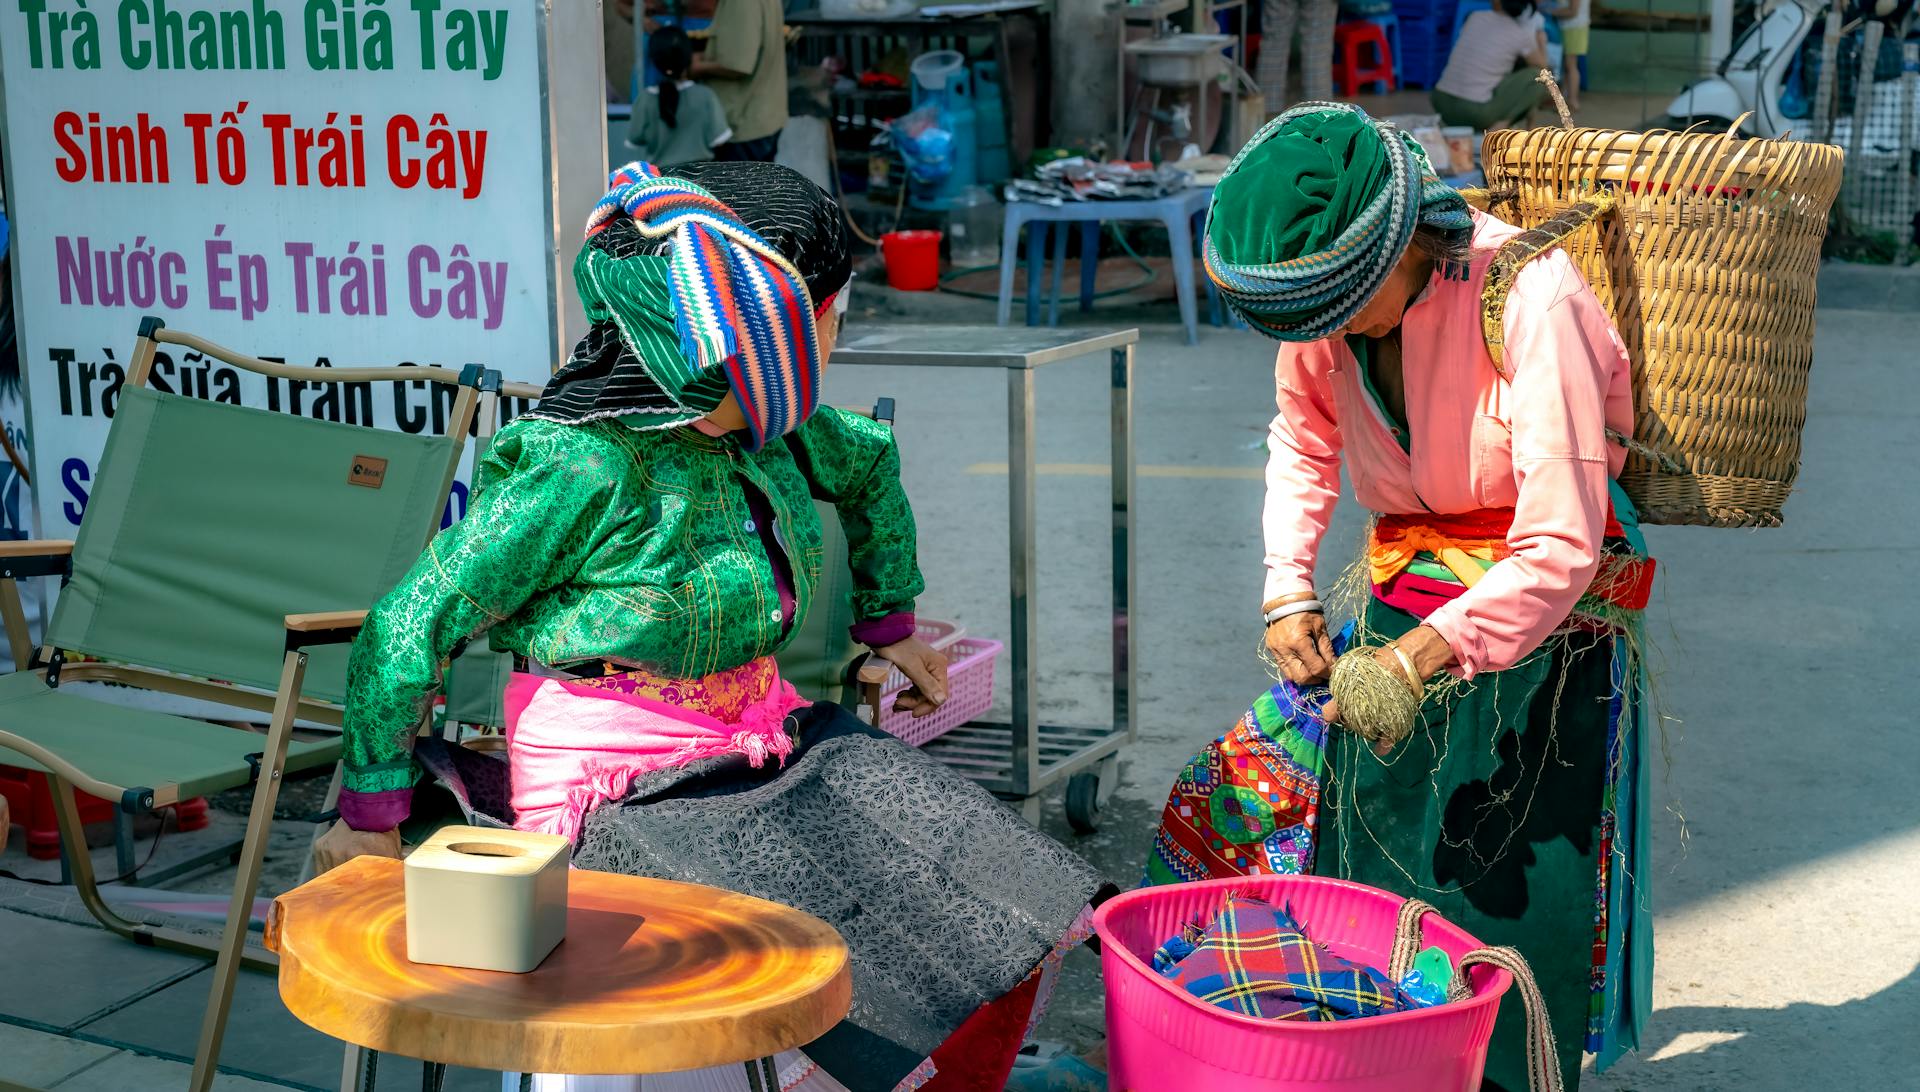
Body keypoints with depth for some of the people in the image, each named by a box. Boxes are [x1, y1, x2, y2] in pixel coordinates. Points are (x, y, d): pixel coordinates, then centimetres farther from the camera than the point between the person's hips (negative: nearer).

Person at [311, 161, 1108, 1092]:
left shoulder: (768, 434, 4)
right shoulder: (578, 469, -20)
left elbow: (870, 465, 28)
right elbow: (409, 630, -14)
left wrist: (889, 623, 31)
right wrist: (371, 813, -8)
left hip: (766, 752, 8)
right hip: (623, 799, -8)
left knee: (999, 928, -3)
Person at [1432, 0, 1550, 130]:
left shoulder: (1475, 17, 9)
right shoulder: (1521, 35, -4)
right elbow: (1541, 65, 15)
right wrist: (1541, 39, 34)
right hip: (1476, 112, -5)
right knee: (1537, 76, 7)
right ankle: (1501, 124, -4)